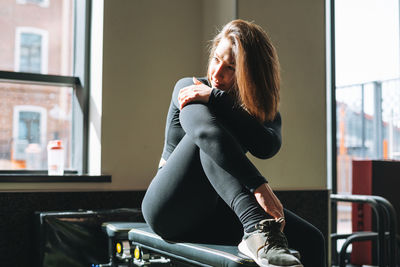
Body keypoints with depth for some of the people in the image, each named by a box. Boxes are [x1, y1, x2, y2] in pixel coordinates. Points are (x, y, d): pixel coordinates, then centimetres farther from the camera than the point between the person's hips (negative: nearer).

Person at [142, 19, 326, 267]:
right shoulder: (188, 90, -5)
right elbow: (205, 133, -28)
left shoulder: (264, 110, 6)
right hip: (171, 208, -4)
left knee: (311, 240, -18)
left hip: (215, 213, 4)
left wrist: (216, 99, -23)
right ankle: (258, 229, -47)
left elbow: (268, 147, -19)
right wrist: (258, 185, -38)